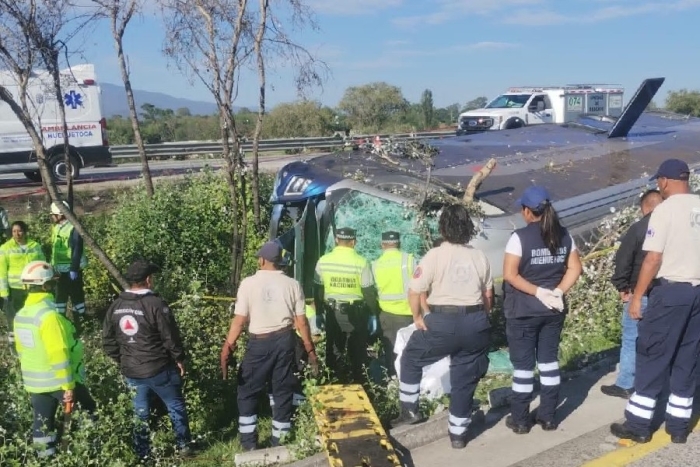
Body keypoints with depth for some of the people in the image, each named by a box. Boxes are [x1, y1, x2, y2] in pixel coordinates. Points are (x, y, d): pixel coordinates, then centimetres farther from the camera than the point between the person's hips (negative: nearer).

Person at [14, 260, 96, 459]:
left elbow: (21, 350, 13)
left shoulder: (20, 315, 3)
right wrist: (68, 386, -20)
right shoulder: (49, 315, -24)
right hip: (58, 381, -7)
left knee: (42, 423, 16)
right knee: (90, 415, 11)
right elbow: (59, 354, -25)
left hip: (34, 383, 8)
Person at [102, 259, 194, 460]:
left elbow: (108, 342, 7)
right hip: (159, 369, -5)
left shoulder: (115, 306, 1)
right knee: (176, 406, 14)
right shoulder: (156, 304, -18)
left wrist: (122, 361, 18)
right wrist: (179, 359, -1)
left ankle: (142, 454, 24)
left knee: (139, 413, 16)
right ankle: (184, 446, 24)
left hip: (131, 371, 5)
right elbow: (171, 337, -15)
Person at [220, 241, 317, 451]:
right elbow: (301, 321, -1)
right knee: (283, 393, 13)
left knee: (247, 392, 14)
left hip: (259, 342, -2)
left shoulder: (248, 283, -7)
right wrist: (310, 348, 8)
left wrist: (228, 347, -3)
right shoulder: (292, 284, -2)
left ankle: (249, 442, 18)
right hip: (285, 341, 2)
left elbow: (239, 320, -10)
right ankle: (279, 443, 20)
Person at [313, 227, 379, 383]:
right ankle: (357, 381, 20)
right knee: (356, 350, 12)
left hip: (332, 312, 3)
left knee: (333, 349, 15)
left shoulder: (323, 261, -4)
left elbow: (317, 289, 3)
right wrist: (374, 313, 1)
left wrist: (319, 312, 14)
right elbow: (368, 292, -10)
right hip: (355, 312, -2)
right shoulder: (361, 262, -14)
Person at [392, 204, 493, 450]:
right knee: (465, 379, 14)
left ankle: (409, 409, 23)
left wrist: (417, 317, 6)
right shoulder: (479, 256, 5)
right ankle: (458, 434, 22)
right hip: (475, 322, 4)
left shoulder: (435, 255, -8)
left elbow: (414, 292, -9)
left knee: (411, 358, 21)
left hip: (443, 321, -4)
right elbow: (488, 295, 12)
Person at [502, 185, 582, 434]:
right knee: (549, 360, 15)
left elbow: (510, 274, -20)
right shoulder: (564, 235, 1)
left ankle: (520, 419, 15)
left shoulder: (520, 236, -15)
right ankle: (549, 416, 22)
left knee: (523, 364, 5)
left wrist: (537, 291, -15)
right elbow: (574, 268, 1)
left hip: (523, 310, -5)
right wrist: (557, 291, -6)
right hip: (553, 309, 5)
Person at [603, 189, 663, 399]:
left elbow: (623, 261, -13)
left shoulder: (638, 228, -10)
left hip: (641, 294, -4)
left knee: (631, 340, 3)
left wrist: (622, 287, -3)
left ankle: (625, 385, 9)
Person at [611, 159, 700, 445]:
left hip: (671, 290, -6)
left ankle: (638, 425, 9)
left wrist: (637, 296, -9)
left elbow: (653, 259, -15)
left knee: (652, 359, 2)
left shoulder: (665, 209, -11)